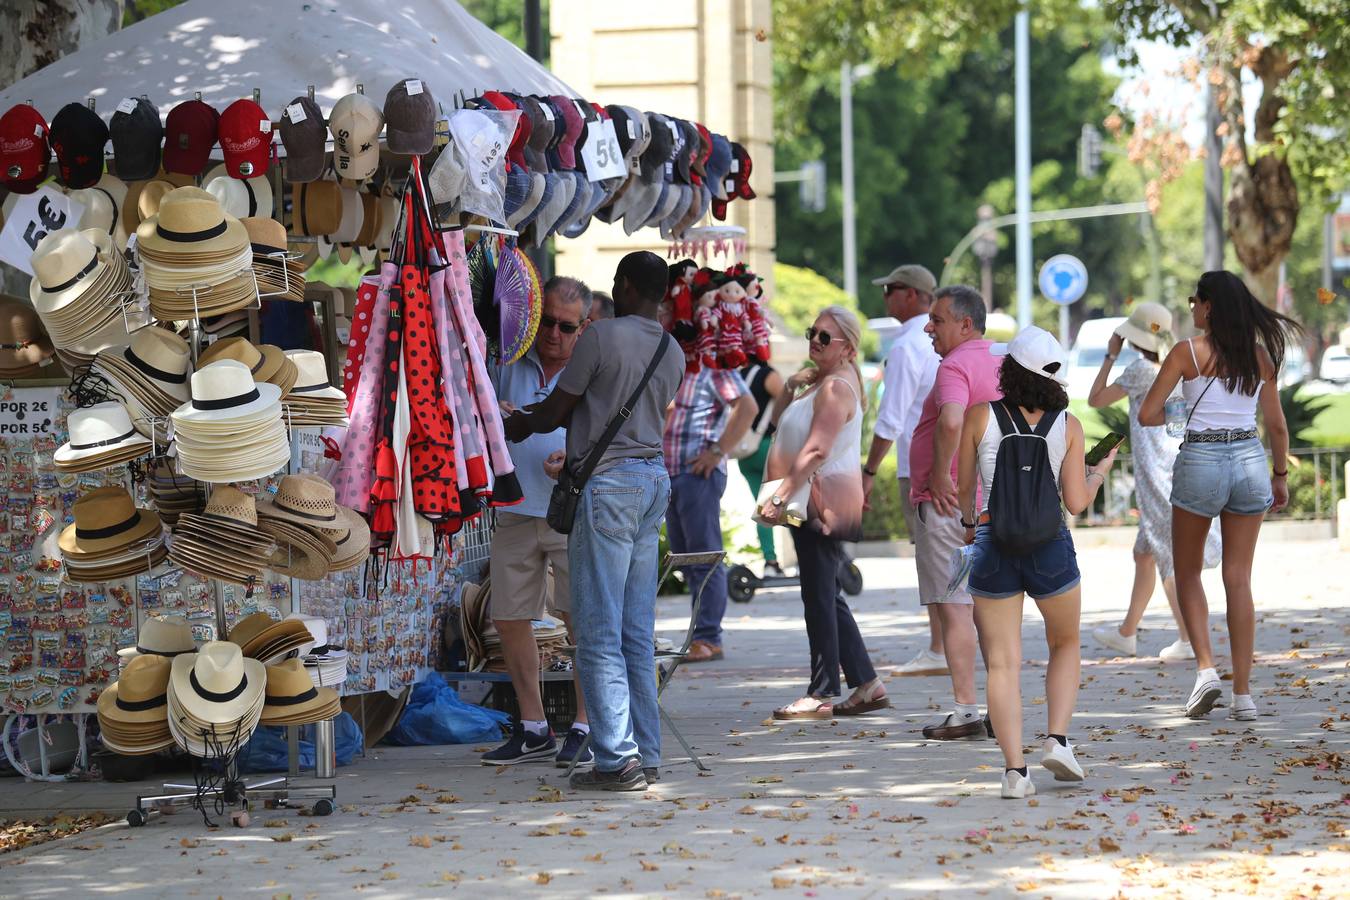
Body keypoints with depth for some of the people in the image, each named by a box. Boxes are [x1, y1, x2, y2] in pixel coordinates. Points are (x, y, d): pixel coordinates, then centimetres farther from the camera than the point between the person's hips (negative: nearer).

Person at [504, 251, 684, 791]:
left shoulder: (602, 338, -11)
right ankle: (646, 755, 11)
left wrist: (519, 425, 19)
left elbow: (555, 412, -4)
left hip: (608, 480, -8)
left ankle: (616, 760, -9)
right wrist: (540, 417, 29)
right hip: (653, 479, 8)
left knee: (598, 631, -5)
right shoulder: (672, 353, 11)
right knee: (637, 633, 11)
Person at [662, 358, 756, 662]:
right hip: (669, 474, 9)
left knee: (704, 559, -8)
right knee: (683, 556, 9)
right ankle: (704, 633, 13)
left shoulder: (713, 368, -7)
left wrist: (717, 451, -19)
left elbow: (747, 406, -17)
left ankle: (708, 639, -9)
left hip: (699, 474, -9)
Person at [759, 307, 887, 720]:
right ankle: (867, 685, 17)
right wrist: (792, 386, 8)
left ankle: (822, 694, -5)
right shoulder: (820, 381, 18)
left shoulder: (837, 387, -15)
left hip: (823, 500, -11)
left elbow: (816, 450, -25)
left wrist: (780, 496, -27)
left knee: (819, 596, -8)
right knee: (826, 596, 13)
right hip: (812, 504, 11)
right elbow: (779, 421, 26)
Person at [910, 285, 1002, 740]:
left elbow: (952, 421, -33)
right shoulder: (1001, 365, 15)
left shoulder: (955, 367, -14)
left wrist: (939, 475, -22)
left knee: (953, 606, -7)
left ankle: (966, 710, -9)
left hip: (948, 502, -9)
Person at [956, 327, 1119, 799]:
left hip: (992, 545, -1)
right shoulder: (1068, 426, -2)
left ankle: (1014, 768, -6)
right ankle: (1058, 739, 6)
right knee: (1065, 644, 23)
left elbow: (963, 486, 6)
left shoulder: (979, 417, -4)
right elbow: (1076, 502, -4)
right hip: (1050, 547, 1)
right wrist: (1100, 473, 17)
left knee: (1001, 662, 3)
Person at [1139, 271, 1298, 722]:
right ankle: (1243, 693, 2)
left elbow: (1147, 414, -6)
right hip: (1250, 461, 3)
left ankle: (1205, 668, -5)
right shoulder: (1261, 355, 4)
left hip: (1200, 462, -3)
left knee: (1188, 574, 14)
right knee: (1239, 580, 6)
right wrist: (1280, 475, 21)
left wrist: (1169, 415, 16)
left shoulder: (1187, 353, -7)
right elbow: (1277, 425, 8)